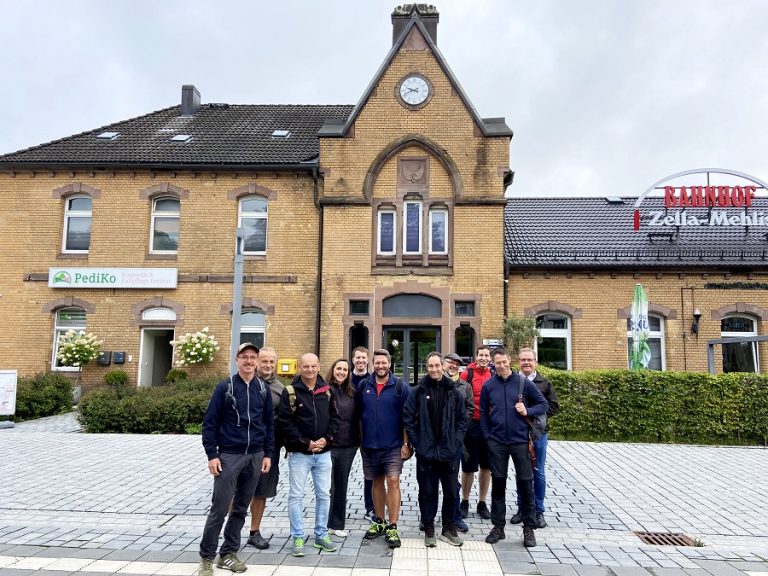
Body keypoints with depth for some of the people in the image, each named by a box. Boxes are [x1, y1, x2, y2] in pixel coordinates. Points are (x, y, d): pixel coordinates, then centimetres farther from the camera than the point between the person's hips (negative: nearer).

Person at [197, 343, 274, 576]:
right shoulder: (225, 387, -5)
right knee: (219, 508, -3)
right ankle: (206, 557, 12)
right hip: (229, 455, -4)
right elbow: (210, 422, -5)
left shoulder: (263, 389, 6)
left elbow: (269, 423, 11)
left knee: (241, 508, 11)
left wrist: (268, 454, 6)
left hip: (255, 456, 4)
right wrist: (212, 454, -10)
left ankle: (228, 553, 24)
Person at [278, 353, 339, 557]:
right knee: (296, 495, 2)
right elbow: (285, 422, -11)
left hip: (323, 452, 4)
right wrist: (305, 443, -14)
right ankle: (298, 537, 15)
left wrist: (326, 438, -8)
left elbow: (333, 417, 8)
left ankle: (321, 535, 23)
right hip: (299, 453, -3)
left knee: (324, 494, 10)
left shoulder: (327, 390, 5)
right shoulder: (290, 392, -7)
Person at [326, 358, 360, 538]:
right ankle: (324, 524, 15)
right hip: (329, 445, -4)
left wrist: (358, 440, 8)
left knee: (342, 485, 13)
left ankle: (338, 524, 24)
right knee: (328, 486, 2)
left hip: (348, 446, 5)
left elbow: (357, 417, 12)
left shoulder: (352, 393, 8)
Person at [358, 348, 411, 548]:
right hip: (369, 445, 3)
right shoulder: (363, 386, 2)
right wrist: (360, 440, 7)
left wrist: (406, 443, -8)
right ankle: (379, 522, 28)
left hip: (393, 446, -3)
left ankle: (392, 527, 3)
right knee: (377, 483, 14)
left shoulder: (400, 387, -6)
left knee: (393, 482, -7)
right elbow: (358, 415, 8)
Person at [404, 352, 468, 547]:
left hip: (449, 451, 2)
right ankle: (429, 530, 23)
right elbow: (408, 418, -2)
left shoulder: (454, 391, 2)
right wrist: (416, 442, -6)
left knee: (451, 492, 10)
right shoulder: (418, 391, -3)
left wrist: (457, 441, -2)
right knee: (427, 492, 8)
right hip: (426, 451, -1)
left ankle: (449, 529, 26)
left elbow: (462, 419, 6)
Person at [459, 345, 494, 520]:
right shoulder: (467, 374, -5)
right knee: (469, 466, 6)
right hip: (471, 424, -3)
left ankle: (482, 503, 26)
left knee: (486, 466, 12)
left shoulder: (494, 375, 6)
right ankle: (465, 501, 24)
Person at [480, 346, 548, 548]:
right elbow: (483, 414, 8)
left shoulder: (524, 382, -3)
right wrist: (488, 437, 1)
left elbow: (543, 404, 4)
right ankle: (498, 526, 20)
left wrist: (528, 411, -13)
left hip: (520, 441, -1)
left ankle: (529, 528, 17)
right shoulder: (488, 386, 2)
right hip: (497, 443, 1)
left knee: (525, 483, 3)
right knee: (498, 484, 8)